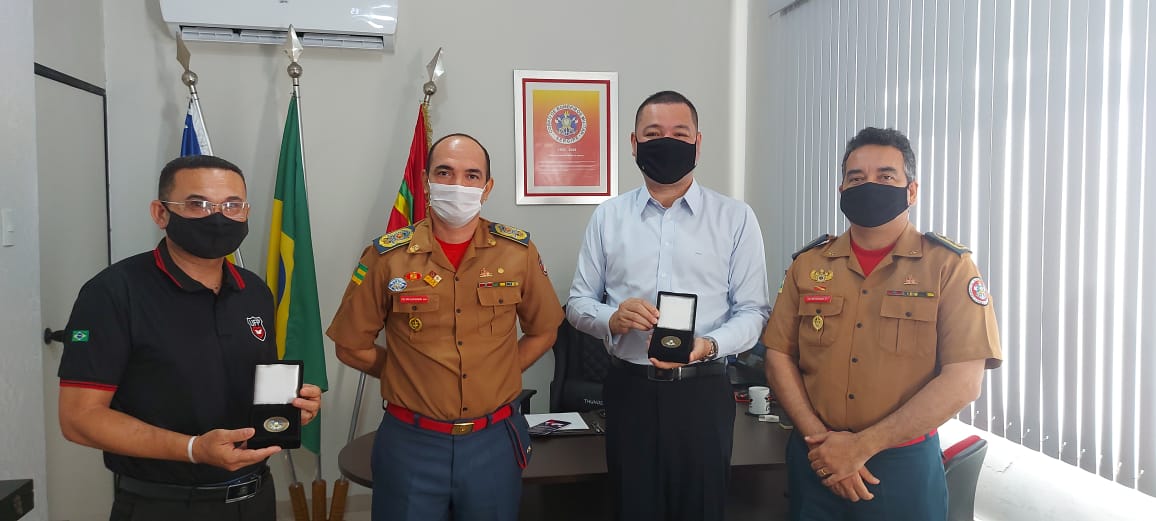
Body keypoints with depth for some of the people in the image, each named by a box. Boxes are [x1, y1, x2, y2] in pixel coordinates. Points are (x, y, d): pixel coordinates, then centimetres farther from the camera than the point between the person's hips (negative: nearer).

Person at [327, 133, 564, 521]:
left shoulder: (518, 251, -4)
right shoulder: (387, 256, -7)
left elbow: (543, 330, 9)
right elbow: (352, 346, 3)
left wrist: (495, 376, 1)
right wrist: (408, 377, 1)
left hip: (495, 441, 1)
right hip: (411, 443, -1)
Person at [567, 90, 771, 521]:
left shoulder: (736, 218, 0)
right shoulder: (607, 217, 6)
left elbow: (753, 309, -1)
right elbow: (578, 303, 8)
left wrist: (709, 345, -19)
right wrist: (613, 319, -14)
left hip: (703, 392, -1)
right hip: (630, 389, 1)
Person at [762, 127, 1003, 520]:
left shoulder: (949, 266, -6)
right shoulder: (809, 264, 3)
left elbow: (963, 381, -13)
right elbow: (778, 357, 2)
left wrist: (862, 446, -17)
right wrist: (821, 439, -11)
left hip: (904, 465, -2)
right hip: (817, 462, 3)